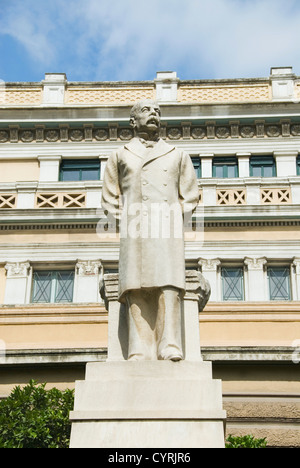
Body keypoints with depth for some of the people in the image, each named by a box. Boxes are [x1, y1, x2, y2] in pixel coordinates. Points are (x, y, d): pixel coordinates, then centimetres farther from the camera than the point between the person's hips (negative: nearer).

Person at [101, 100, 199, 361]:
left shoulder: (178, 156, 24)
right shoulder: (120, 156, 22)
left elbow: (190, 198, 21)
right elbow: (110, 200, 20)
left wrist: (174, 221, 5)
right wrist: (126, 222, 4)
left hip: (167, 229, 0)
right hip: (135, 231, 0)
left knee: (169, 284, -17)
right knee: (136, 289, -13)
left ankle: (170, 347, -21)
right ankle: (141, 351, -17)